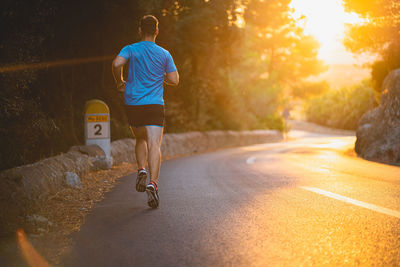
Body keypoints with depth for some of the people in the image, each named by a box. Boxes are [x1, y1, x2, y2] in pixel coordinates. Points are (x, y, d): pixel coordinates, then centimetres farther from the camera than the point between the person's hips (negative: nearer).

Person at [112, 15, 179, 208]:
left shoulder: (130, 49, 3)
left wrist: (120, 83, 1)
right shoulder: (164, 54, 6)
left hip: (132, 104, 1)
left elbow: (116, 64, -16)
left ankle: (141, 170, 3)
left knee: (141, 140, 24)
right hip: (155, 105, -1)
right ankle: (153, 183, -26)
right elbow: (174, 80, 5)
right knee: (154, 145, -10)